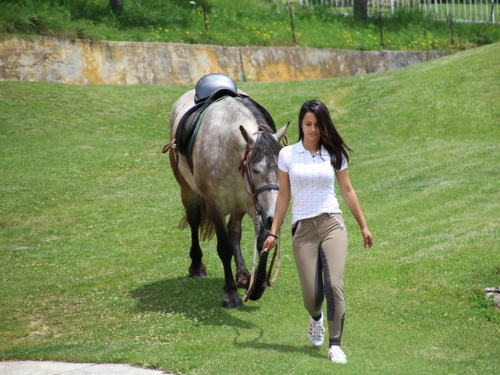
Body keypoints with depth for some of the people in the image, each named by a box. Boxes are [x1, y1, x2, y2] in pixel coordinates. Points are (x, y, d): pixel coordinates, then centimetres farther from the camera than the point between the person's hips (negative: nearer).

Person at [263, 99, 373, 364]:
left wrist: (363, 226, 17)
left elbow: (347, 191, 14)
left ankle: (335, 345, -7)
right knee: (311, 294, -3)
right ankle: (316, 318, 34)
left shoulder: (334, 154, 6)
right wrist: (273, 232, 5)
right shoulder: (287, 155, 5)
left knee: (334, 285, -15)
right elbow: (283, 195, 9)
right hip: (303, 228, 0)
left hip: (332, 223, 0)